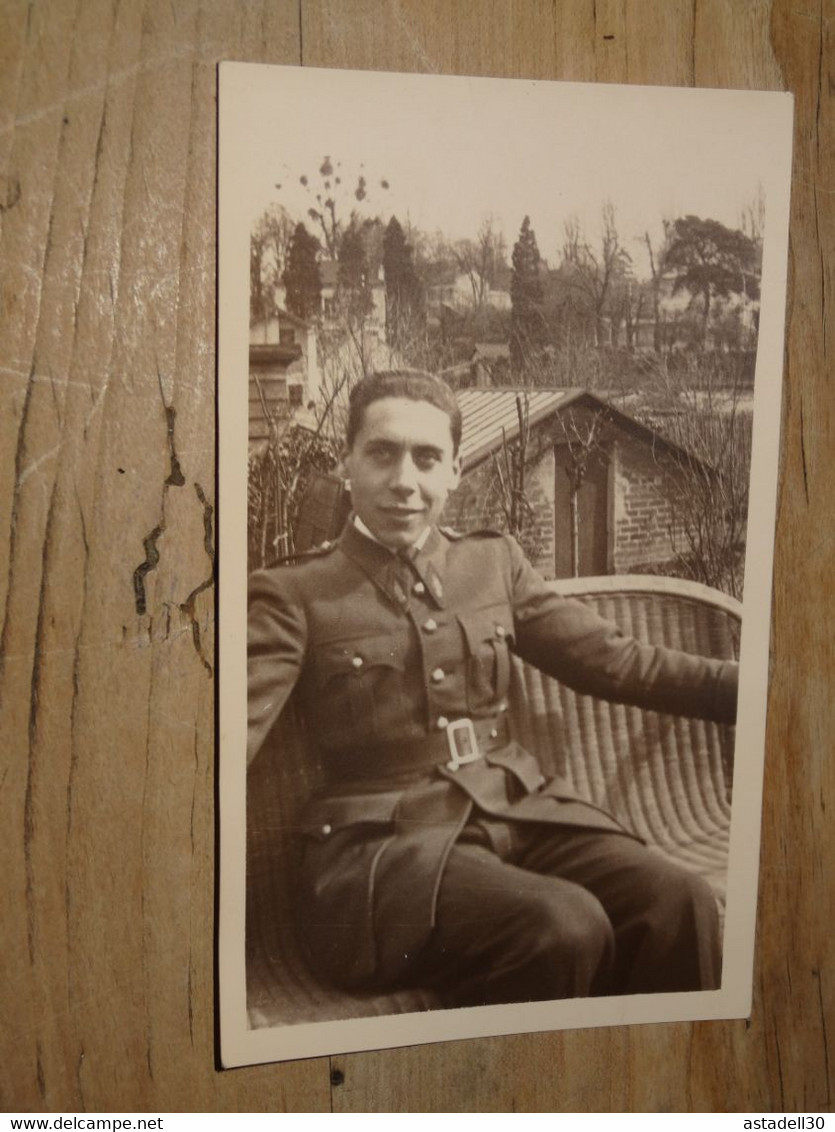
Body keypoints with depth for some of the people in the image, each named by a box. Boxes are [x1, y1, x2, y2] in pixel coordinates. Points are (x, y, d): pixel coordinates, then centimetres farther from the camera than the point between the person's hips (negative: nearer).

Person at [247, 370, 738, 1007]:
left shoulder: (495, 560, 12)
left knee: (680, 904, -22)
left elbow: (616, 663, 12)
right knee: (564, 926, -30)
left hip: (520, 809, 4)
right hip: (381, 837, -4)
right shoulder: (292, 594, 0)